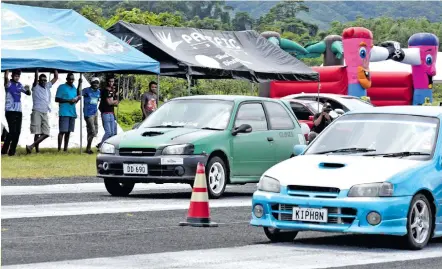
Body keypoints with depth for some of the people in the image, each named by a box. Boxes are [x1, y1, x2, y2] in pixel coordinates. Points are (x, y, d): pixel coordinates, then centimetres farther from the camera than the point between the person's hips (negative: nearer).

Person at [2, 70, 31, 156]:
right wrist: (6, 77, -50)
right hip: (10, 111, -6)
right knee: (12, 131, -12)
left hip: (18, 111, 6)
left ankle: (12, 151, 10)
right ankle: (4, 150, -3)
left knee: (17, 132, 3)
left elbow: (28, 93, 19)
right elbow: (6, 82, -28)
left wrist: (27, 89, -5)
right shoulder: (9, 84, -5)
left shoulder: (19, 85, 12)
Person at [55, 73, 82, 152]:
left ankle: (65, 148, 13)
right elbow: (57, 99, -8)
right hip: (64, 113, -7)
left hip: (72, 113, 7)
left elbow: (77, 97, 27)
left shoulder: (74, 88, 17)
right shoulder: (62, 87, -2)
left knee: (68, 131, 9)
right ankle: (59, 149, -12)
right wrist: (69, 100, -14)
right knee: (62, 131, -11)